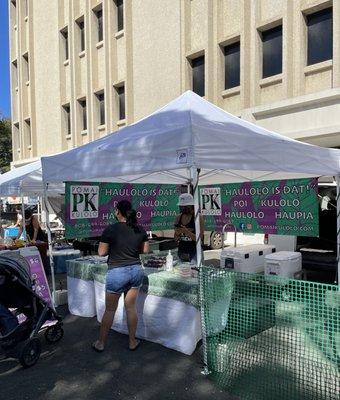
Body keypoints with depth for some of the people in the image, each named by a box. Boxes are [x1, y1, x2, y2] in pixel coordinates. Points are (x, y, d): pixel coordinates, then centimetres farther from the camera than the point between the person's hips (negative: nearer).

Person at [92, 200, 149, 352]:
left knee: (110, 309, 10)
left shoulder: (111, 230, -13)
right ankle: (132, 341, 26)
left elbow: (101, 252, -7)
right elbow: (145, 250, 10)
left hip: (117, 272, -4)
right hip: (136, 270, 4)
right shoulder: (140, 230, 0)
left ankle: (101, 343, 24)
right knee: (131, 307, 15)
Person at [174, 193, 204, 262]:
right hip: (181, 251, 4)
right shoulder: (178, 218, 6)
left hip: (194, 251, -4)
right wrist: (177, 234, -9)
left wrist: (187, 231, -22)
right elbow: (176, 239, 12)